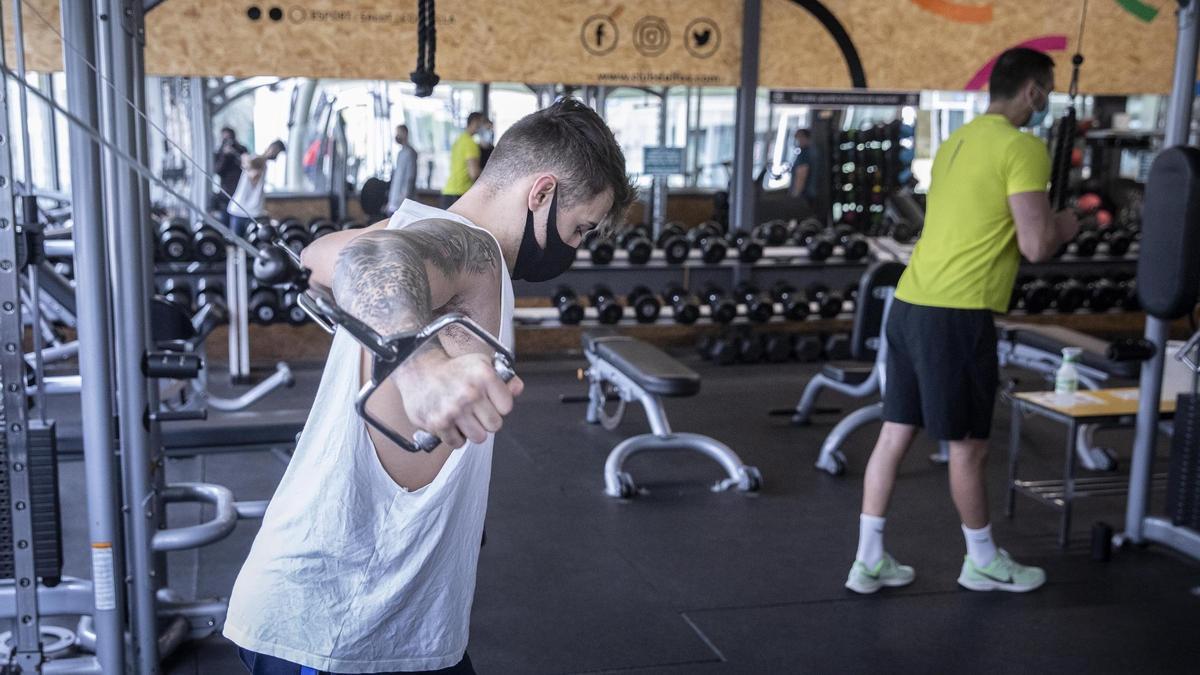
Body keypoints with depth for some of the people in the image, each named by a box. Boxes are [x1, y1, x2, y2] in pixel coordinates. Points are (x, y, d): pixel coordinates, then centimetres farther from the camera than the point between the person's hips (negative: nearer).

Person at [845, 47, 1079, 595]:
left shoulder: (959, 141, 19)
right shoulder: (1023, 147, -9)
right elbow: (1036, 246, -14)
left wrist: (1041, 222, 24)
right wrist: (1064, 226, 7)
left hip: (911, 303, 9)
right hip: (956, 313, -9)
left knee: (895, 434, 10)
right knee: (968, 445, 7)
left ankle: (870, 559, 16)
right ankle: (983, 562, 24)